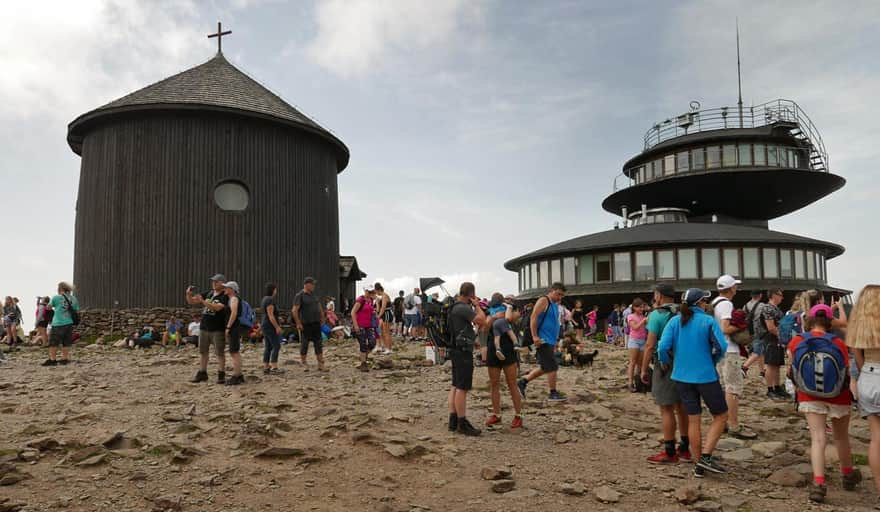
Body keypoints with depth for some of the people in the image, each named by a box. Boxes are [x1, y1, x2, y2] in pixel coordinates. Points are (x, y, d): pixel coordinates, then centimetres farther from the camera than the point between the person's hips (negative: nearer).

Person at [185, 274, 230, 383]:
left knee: (220, 353, -2)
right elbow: (191, 301, 12)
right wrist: (188, 294, -9)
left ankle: (221, 375, 2)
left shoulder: (225, 296, -8)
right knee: (203, 352, 10)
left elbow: (217, 307, -25)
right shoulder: (208, 293, 10)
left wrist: (203, 301, -31)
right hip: (204, 328, 6)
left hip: (218, 329, -6)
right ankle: (202, 374, 18)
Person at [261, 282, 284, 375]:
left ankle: (266, 368, 7)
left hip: (266, 326, 10)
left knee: (268, 347, 9)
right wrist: (277, 327, -20)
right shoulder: (270, 300, -17)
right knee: (276, 346, -7)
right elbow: (270, 315, -21)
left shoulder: (264, 299, 14)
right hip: (271, 327, -10)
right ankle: (274, 368, -10)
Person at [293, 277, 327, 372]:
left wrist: (322, 318, 15)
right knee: (304, 344, 5)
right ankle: (304, 364, 20)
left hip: (316, 324, 6)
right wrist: (298, 323, -18)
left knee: (319, 344, 2)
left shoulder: (314, 294, 11)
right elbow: (294, 310, -15)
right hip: (305, 325, -6)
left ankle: (320, 365, 4)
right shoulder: (300, 296, -9)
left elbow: (319, 307, 21)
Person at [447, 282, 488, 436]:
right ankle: (462, 423, -4)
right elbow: (482, 321, -23)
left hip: (457, 349, 11)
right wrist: (477, 305, -9)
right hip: (463, 351, -11)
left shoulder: (456, 307, 15)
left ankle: (453, 421, 17)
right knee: (462, 388, -7)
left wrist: (472, 341, 26)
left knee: (455, 386, 12)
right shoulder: (463, 308, -17)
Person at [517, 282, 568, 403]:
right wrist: (535, 337, -25)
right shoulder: (543, 301, -11)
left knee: (544, 368, 13)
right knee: (553, 367, -5)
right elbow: (533, 318, -19)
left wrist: (555, 340, 23)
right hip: (543, 341, -10)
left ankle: (522, 382, 19)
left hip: (550, 341, 10)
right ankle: (553, 393, 6)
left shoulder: (555, 304, 17)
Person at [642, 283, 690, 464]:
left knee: (666, 409, -1)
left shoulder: (657, 315, -11)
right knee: (681, 407, 14)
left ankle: (669, 452, 3)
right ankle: (684, 449, 22)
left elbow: (650, 345, -15)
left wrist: (644, 369, -8)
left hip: (665, 366, -7)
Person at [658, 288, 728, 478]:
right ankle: (705, 456, -1)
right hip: (706, 376, -4)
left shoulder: (675, 321, 0)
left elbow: (664, 347, -9)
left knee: (693, 420, 12)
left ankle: (698, 466, 17)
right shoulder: (708, 321, -7)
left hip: (682, 376, 4)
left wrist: (665, 363, 9)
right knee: (721, 415, 11)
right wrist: (712, 361, 4)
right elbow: (721, 346, -14)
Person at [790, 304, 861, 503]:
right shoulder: (838, 343, -10)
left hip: (810, 396, 0)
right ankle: (848, 475, 42)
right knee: (841, 437, 20)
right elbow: (847, 372, -7)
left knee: (817, 438, 0)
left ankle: (819, 483, -16)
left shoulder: (796, 342, -6)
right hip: (838, 396, 0)